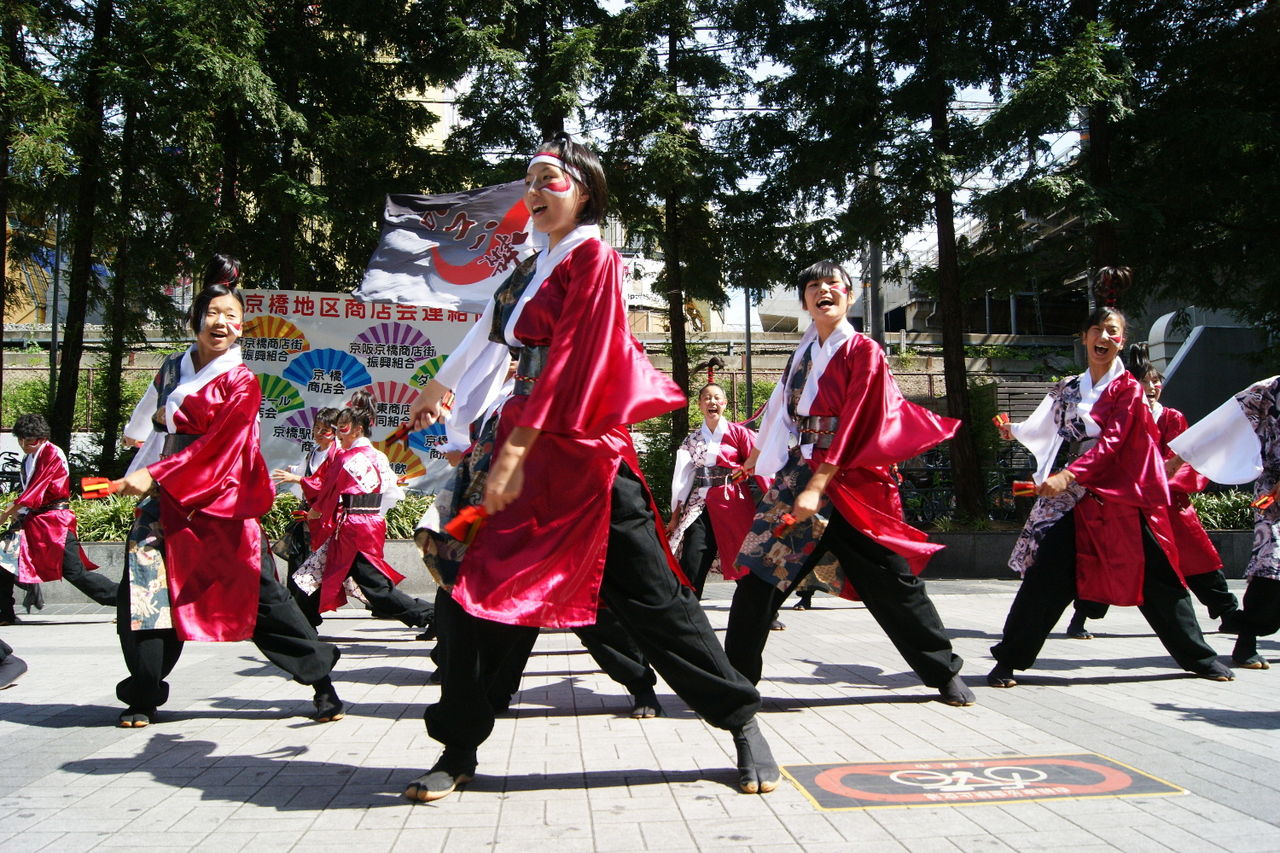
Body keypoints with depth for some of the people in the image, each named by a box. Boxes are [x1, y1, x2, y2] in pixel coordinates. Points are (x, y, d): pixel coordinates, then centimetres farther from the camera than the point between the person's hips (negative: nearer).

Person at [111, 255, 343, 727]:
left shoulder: (242, 384, -3)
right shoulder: (172, 369, 13)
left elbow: (216, 446, -13)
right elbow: (141, 425, 30)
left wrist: (156, 475, -19)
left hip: (221, 501, -5)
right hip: (164, 500, 5)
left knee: (260, 593, -5)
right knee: (143, 590, -3)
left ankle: (321, 677, 5)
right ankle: (143, 697, 12)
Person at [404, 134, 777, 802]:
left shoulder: (593, 258, -4)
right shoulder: (530, 271, 18)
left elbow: (570, 358, -14)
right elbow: (491, 334, 31)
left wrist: (517, 450, -20)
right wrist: (439, 388, 42)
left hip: (585, 452, -7)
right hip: (526, 450, 7)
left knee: (650, 594, -3)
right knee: (480, 595, 2)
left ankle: (743, 723, 13)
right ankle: (458, 751, 16)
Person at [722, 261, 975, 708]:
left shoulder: (864, 352, -3)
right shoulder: (801, 356, 14)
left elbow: (855, 425, -12)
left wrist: (818, 487, -19)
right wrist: (756, 459, 26)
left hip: (848, 481, -4)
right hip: (796, 476, 5)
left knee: (890, 579, 1)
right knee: (758, 576, -2)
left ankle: (945, 672, 19)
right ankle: (735, 676, 9)